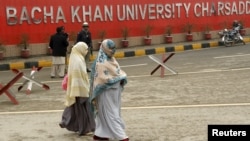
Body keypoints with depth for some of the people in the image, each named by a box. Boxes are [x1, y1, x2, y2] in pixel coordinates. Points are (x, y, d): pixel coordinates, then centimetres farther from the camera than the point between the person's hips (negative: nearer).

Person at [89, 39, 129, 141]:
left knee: (105, 114, 15)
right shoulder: (101, 62, -15)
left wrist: (122, 78, 4)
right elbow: (102, 78, -18)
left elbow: (118, 71, 18)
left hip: (114, 91, 9)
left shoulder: (112, 59, 12)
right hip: (106, 92, -9)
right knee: (112, 114, -3)